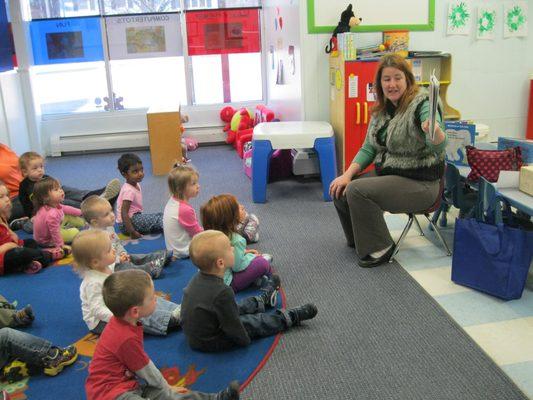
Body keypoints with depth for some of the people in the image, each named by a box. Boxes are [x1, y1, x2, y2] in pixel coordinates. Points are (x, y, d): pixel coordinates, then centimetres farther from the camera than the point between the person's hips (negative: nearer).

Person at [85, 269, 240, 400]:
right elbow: (146, 370, -11)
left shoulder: (121, 321, 4)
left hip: (127, 384, 10)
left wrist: (166, 386, 18)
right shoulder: (126, 338, -25)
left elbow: (141, 361, 14)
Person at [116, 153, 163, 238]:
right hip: (126, 222, -10)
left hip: (135, 216, 10)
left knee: (160, 215, 6)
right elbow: (124, 213, -27)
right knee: (157, 219, -18)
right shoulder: (129, 191, -24)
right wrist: (132, 232, -28)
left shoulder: (136, 185, 4)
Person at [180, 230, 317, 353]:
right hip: (212, 342, -8)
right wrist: (245, 340, -8)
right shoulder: (222, 292, -35)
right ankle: (291, 318, 21)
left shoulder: (198, 278, -7)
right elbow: (232, 325, -25)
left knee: (239, 308, 25)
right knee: (257, 322, 3)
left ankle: (263, 300, 49)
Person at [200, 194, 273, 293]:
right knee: (262, 263, -8)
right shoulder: (236, 240, -26)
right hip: (226, 284, -8)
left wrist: (244, 252, 11)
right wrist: (251, 256, 0)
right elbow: (238, 266, -18)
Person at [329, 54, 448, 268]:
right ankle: (358, 240, 20)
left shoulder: (422, 104, -16)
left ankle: (378, 248, -5)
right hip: (386, 174, 8)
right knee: (340, 190, -3)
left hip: (418, 183, -8)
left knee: (357, 190, -24)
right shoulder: (381, 109, 6)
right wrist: (348, 174, -4)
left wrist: (434, 131, -52)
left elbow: (438, 147, -29)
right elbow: (369, 148, 10)